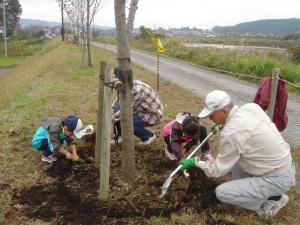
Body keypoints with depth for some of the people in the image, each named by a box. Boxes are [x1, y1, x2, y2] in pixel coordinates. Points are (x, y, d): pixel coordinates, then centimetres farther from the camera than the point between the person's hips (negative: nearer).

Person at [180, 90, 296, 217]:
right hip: (283, 163, 9)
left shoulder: (231, 133, -26)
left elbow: (218, 170, -14)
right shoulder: (252, 107, -5)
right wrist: (226, 124, 22)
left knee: (222, 193, -7)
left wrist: (196, 162, 0)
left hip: (278, 179, -8)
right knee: (232, 157, 17)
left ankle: (274, 199, 6)